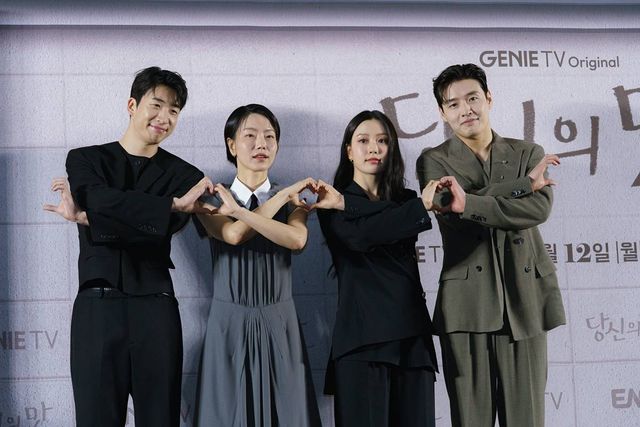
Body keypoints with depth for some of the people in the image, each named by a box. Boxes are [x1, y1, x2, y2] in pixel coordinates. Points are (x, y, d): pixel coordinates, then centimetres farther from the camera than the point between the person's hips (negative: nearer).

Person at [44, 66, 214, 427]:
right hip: (97, 308, 0)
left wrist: (85, 217, -14)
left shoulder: (185, 176, 9)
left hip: (156, 311, 1)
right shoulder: (86, 160, 9)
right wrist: (174, 204, -17)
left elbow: (159, 230, -9)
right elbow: (99, 200, -13)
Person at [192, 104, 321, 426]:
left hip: (279, 324, 1)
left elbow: (297, 239, -16)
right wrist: (284, 195, -10)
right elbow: (234, 234, -19)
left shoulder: (292, 200, 7)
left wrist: (239, 211, -19)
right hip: (230, 324, -1)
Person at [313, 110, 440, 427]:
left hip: (411, 333, 4)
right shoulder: (330, 203, 7)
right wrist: (422, 205, -13)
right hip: (362, 336, -4)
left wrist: (345, 204, -15)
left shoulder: (405, 200, 17)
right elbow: (358, 235, -14)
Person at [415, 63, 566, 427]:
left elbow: (539, 209, -7)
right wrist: (524, 183, -10)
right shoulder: (434, 161, 8)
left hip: (525, 302, 2)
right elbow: (448, 208, -12)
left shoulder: (529, 154, 12)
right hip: (467, 305, -1)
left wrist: (468, 202, -18)